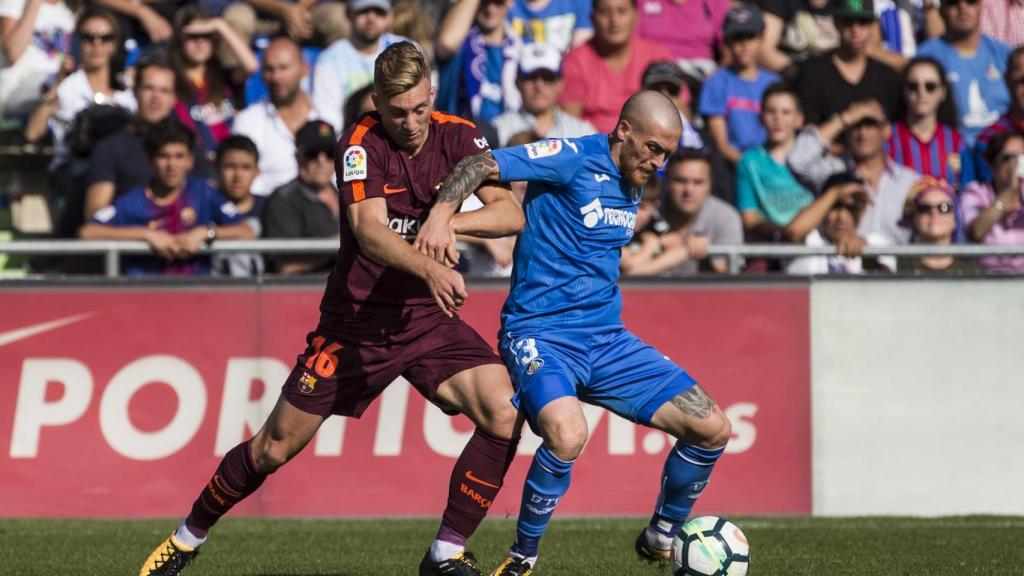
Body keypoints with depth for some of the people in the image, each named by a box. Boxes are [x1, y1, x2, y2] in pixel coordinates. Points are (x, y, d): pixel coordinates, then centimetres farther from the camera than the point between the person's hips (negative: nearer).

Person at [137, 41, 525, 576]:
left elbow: (511, 213, -14)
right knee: (275, 448, 3)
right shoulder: (362, 145, -17)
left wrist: (448, 223, -32)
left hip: (428, 317, 2)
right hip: (355, 320, -2)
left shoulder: (457, 137, -6)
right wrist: (428, 267, -51)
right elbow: (370, 231, -33)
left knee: (503, 415, -21)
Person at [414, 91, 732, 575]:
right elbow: (483, 166, -19)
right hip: (541, 333, -7)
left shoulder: (633, 180, 13)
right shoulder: (575, 158, -11)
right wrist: (442, 213, -34)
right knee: (567, 435, -36)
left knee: (712, 429, -2)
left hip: (607, 339, 8)